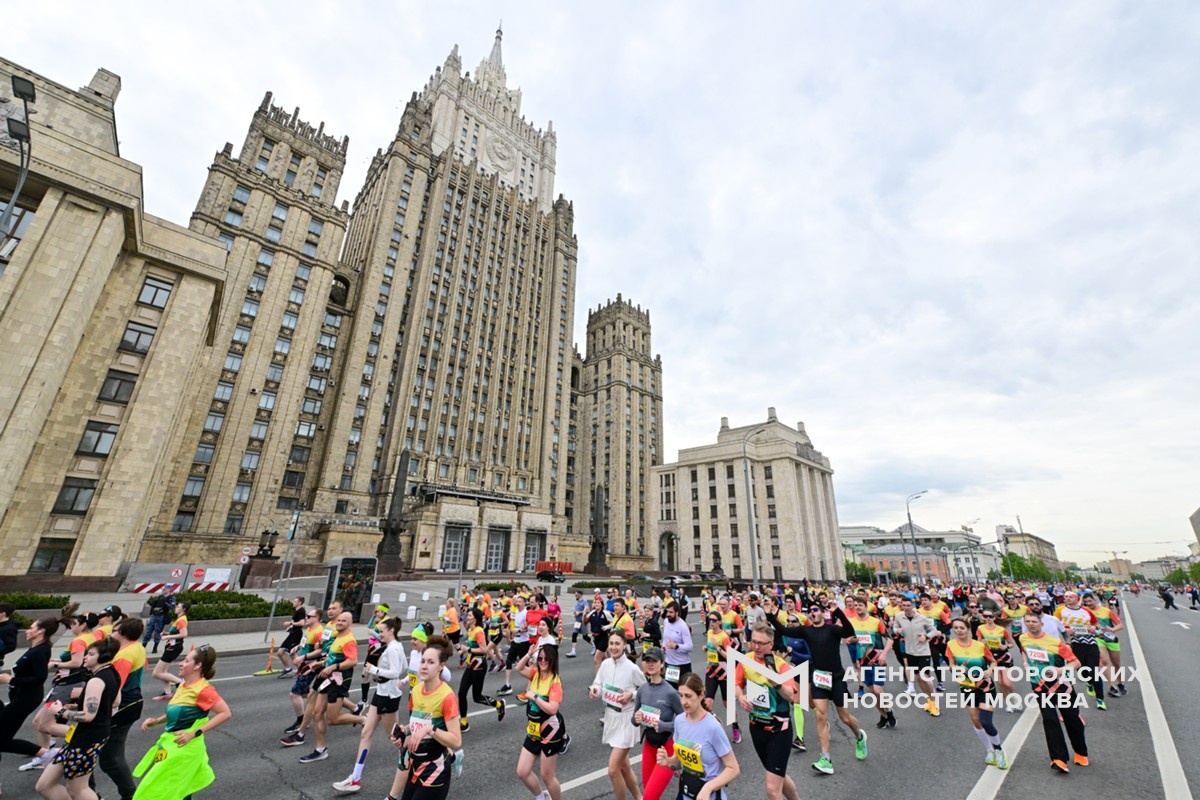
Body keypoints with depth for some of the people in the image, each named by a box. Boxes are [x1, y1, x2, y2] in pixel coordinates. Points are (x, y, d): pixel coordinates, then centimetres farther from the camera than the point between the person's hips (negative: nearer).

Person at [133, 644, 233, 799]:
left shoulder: (203, 689, -22)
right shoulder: (183, 685, 4)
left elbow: (225, 713, -26)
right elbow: (177, 713, 19)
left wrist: (195, 733, -27)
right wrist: (156, 721, 4)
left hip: (184, 748, -8)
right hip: (171, 743, 8)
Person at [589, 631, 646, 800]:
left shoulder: (632, 668, -20)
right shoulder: (605, 664, -6)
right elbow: (598, 687, 4)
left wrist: (631, 695, -24)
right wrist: (594, 691, -17)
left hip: (626, 720, -6)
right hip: (610, 717, 6)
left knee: (613, 770, -5)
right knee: (624, 766, 21)